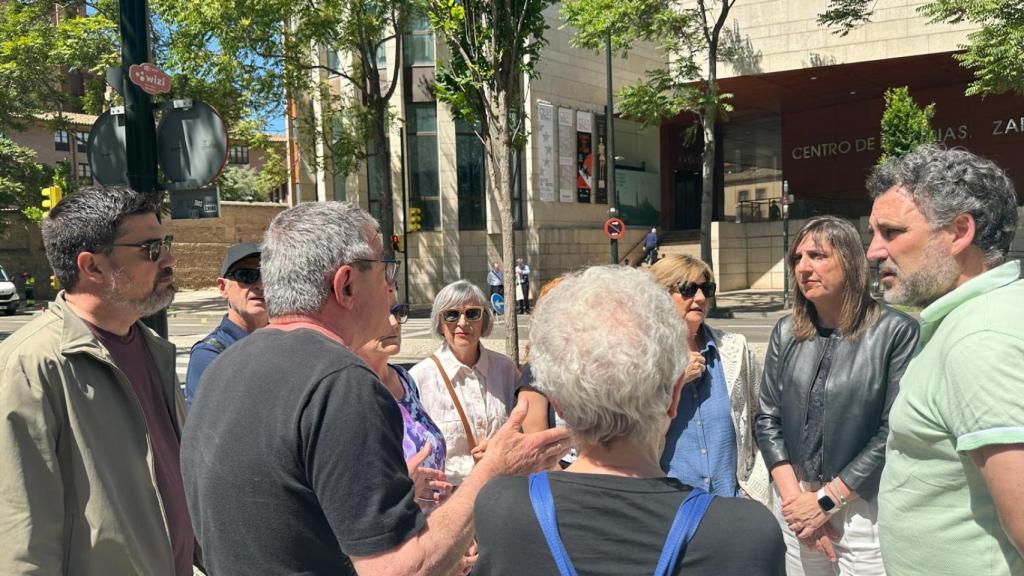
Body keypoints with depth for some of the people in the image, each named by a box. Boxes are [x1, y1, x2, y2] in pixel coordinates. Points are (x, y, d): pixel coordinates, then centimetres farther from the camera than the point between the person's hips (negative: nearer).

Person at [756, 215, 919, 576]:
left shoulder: (896, 332, -12)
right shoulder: (786, 332, 3)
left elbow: (894, 432, -15)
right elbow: (767, 419, 3)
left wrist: (826, 500, -13)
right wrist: (793, 496, -8)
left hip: (866, 506, -4)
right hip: (796, 501, 4)